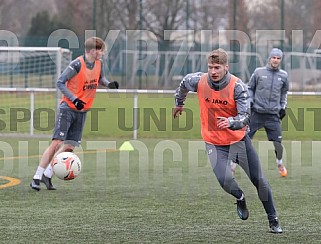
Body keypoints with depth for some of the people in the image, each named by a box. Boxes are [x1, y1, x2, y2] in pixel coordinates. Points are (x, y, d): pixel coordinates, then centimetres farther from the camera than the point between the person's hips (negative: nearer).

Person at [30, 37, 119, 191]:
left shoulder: (98, 64, 2)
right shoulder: (77, 65, -19)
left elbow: (100, 78, 21)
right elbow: (60, 82, -15)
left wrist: (109, 84, -1)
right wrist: (74, 99, -22)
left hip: (82, 111, 7)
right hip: (68, 108, -7)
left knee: (69, 147, 1)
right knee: (57, 142, -14)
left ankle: (47, 175, 9)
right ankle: (37, 178, -11)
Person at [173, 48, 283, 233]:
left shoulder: (238, 87, -19)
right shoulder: (198, 81, -12)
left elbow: (245, 117, -26)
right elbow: (183, 85, 13)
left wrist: (230, 122, -47)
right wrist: (179, 104, 29)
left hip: (239, 139, 0)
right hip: (214, 143, 1)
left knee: (259, 181, 2)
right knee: (225, 180, -20)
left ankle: (273, 220, 20)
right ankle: (240, 198, 17)